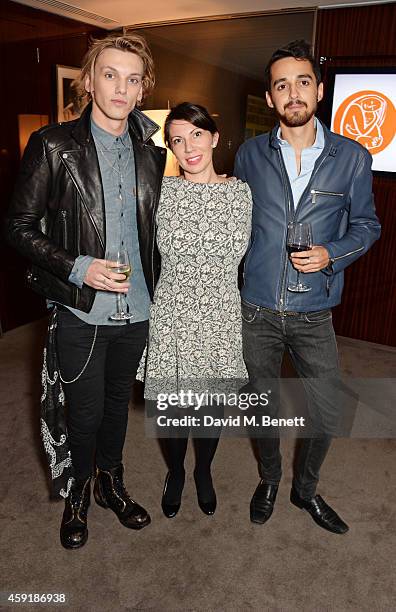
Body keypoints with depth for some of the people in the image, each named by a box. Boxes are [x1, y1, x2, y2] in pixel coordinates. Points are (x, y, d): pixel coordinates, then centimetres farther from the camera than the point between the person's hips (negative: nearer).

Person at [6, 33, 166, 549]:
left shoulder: (152, 152, 4)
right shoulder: (53, 145, -8)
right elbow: (20, 226, -8)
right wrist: (78, 268, -18)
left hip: (137, 310, 4)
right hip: (82, 312, -3)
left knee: (119, 401, 19)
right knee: (85, 411, 9)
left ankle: (111, 482, 44)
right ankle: (78, 492, 38)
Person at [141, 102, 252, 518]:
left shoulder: (241, 192, -1)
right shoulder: (160, 190, -5)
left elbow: (239, 254, 6)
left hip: (220, 316, 1)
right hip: (173, 315, -1)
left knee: (211, 406, 17)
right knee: (173, 407, 13)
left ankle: (204, 472, 45)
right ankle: (175, 473, 42)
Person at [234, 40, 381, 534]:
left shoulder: (352, 157, -2)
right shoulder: (250, 155, 1)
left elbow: (366, 225, 6)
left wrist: (331, 253, -14)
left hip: (313, 313, 0)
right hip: (256, 308, 1)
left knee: (326, 415, 7)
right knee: (263, 405, 16)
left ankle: (305, 489, 37)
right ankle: (269, 480, 43)